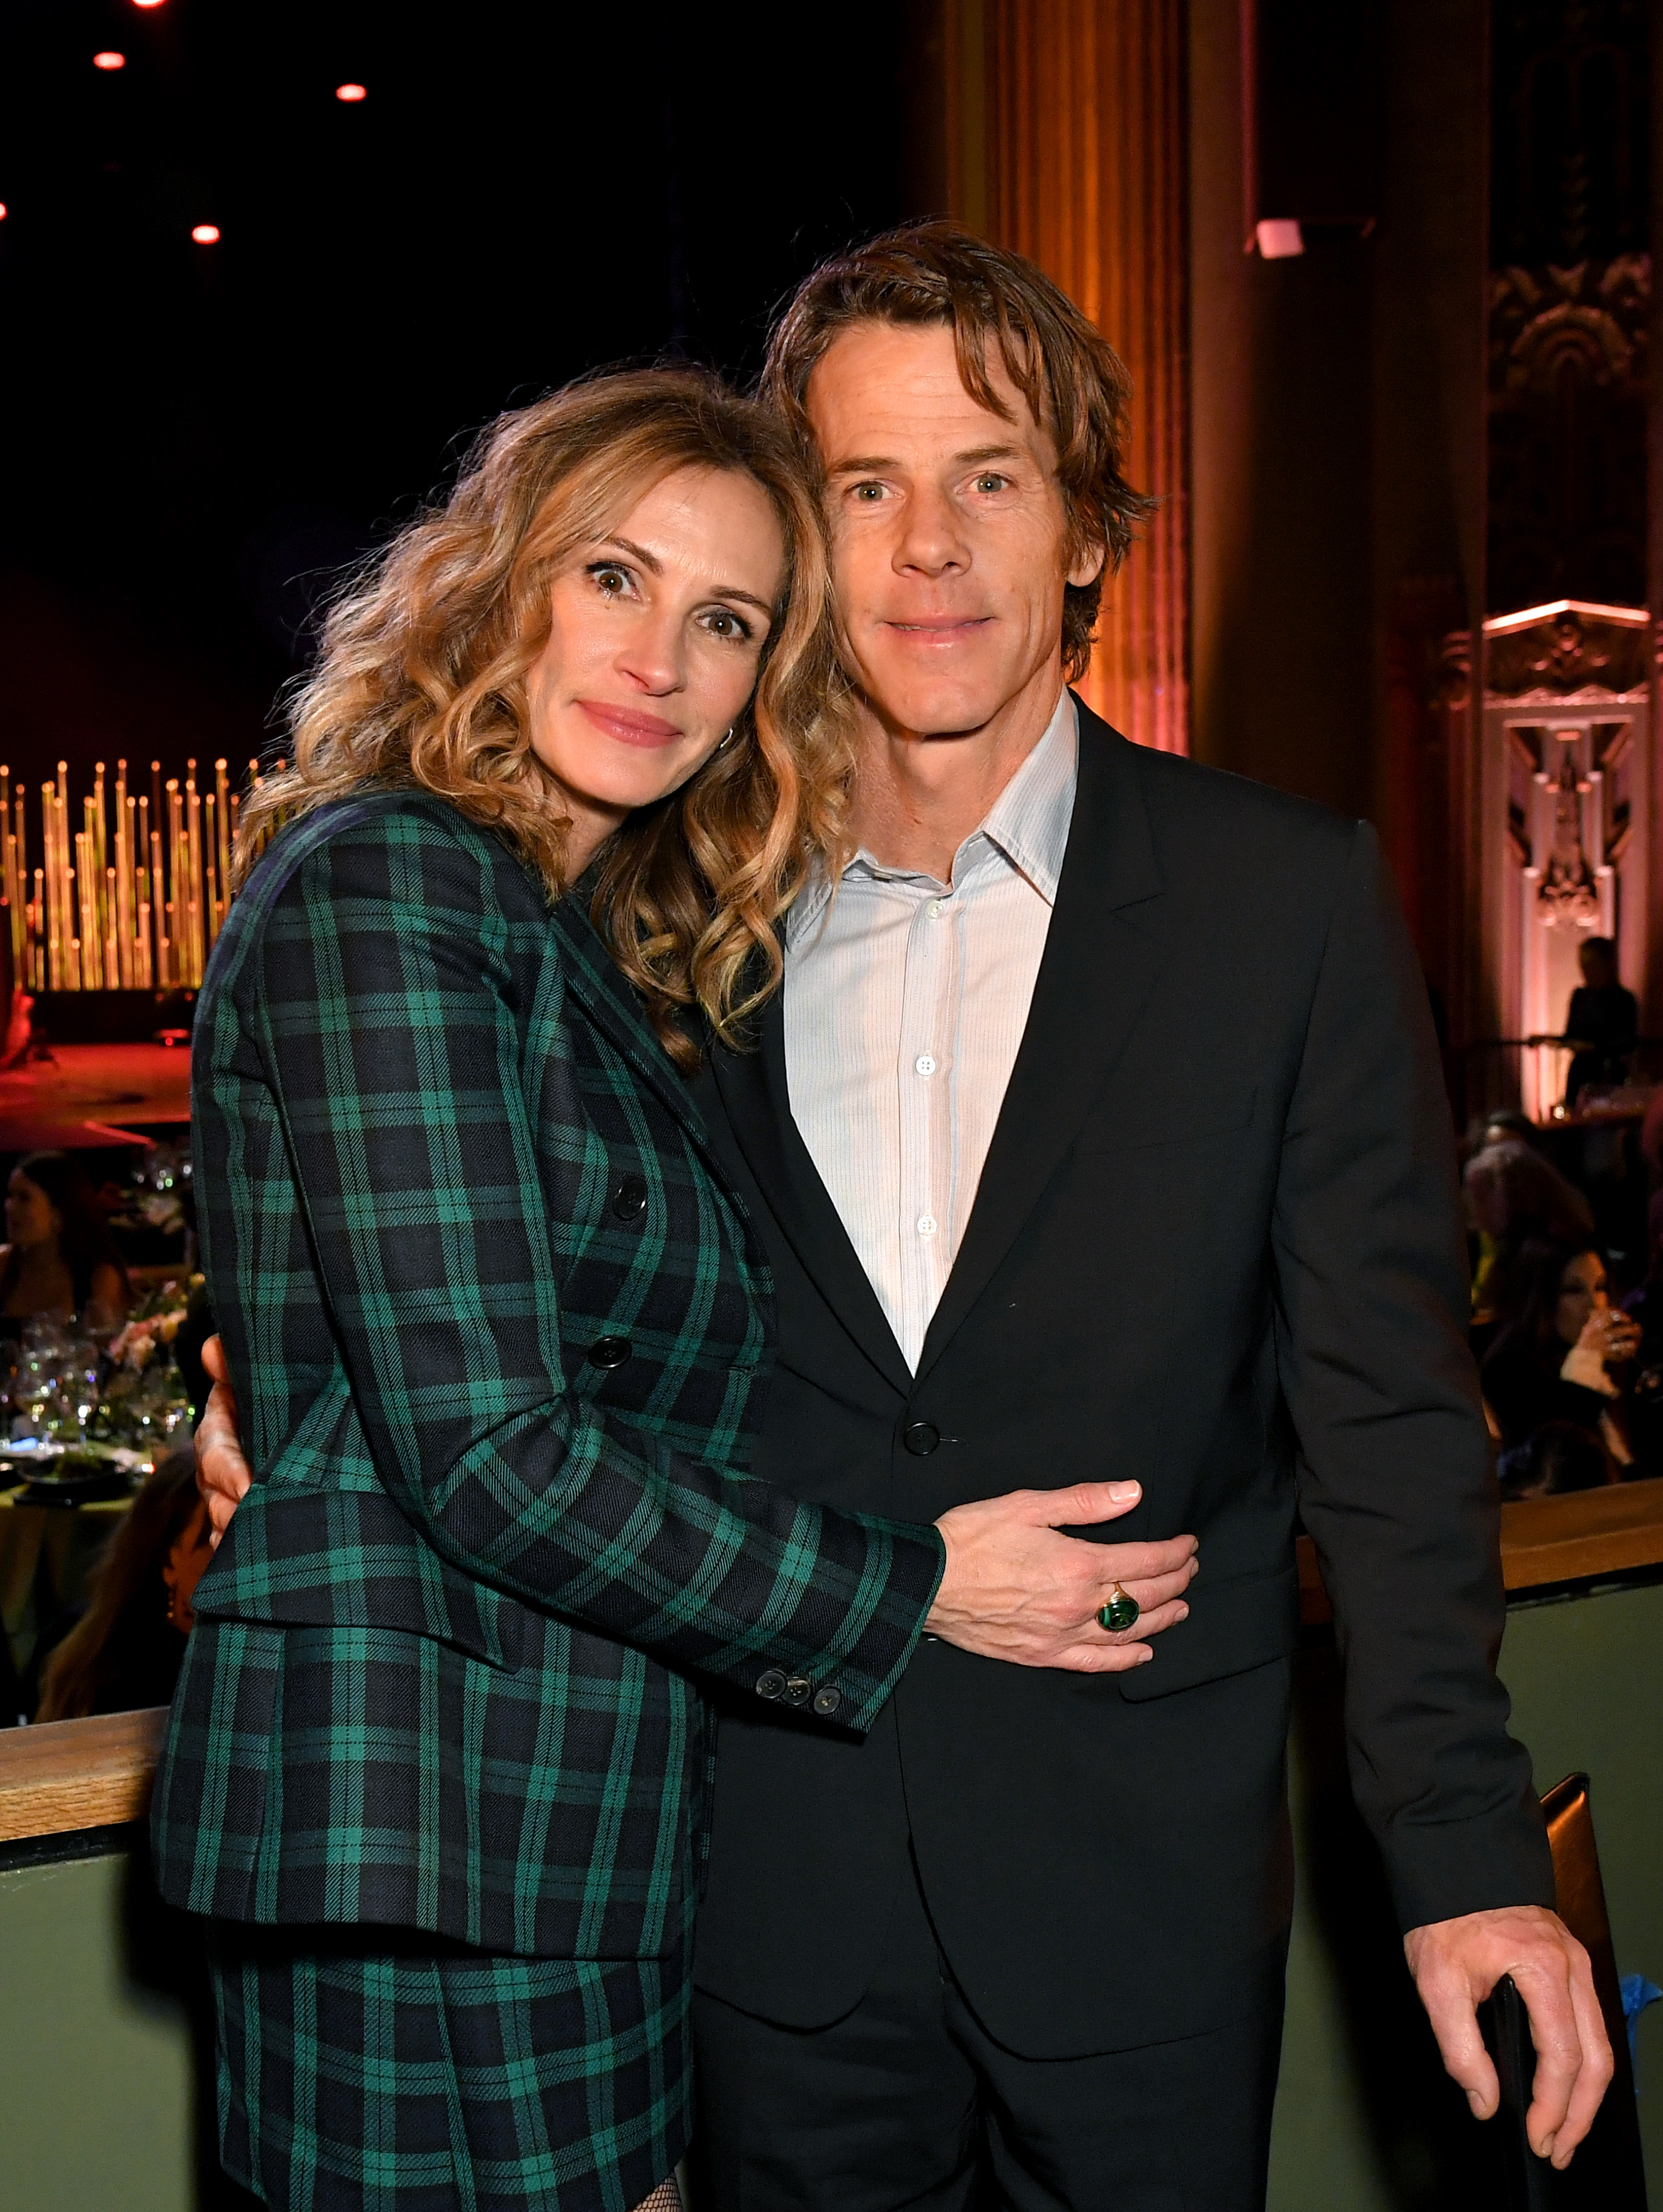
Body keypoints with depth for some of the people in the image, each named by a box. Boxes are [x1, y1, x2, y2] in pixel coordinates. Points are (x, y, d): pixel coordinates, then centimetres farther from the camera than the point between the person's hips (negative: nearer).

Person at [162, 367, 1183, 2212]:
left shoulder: (600, 957, 16)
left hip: (592, 1833, 9)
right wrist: (909, 1588, -10)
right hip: (427, 1837, -9)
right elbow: (488, 1452, -19)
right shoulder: (384, 890, -13)